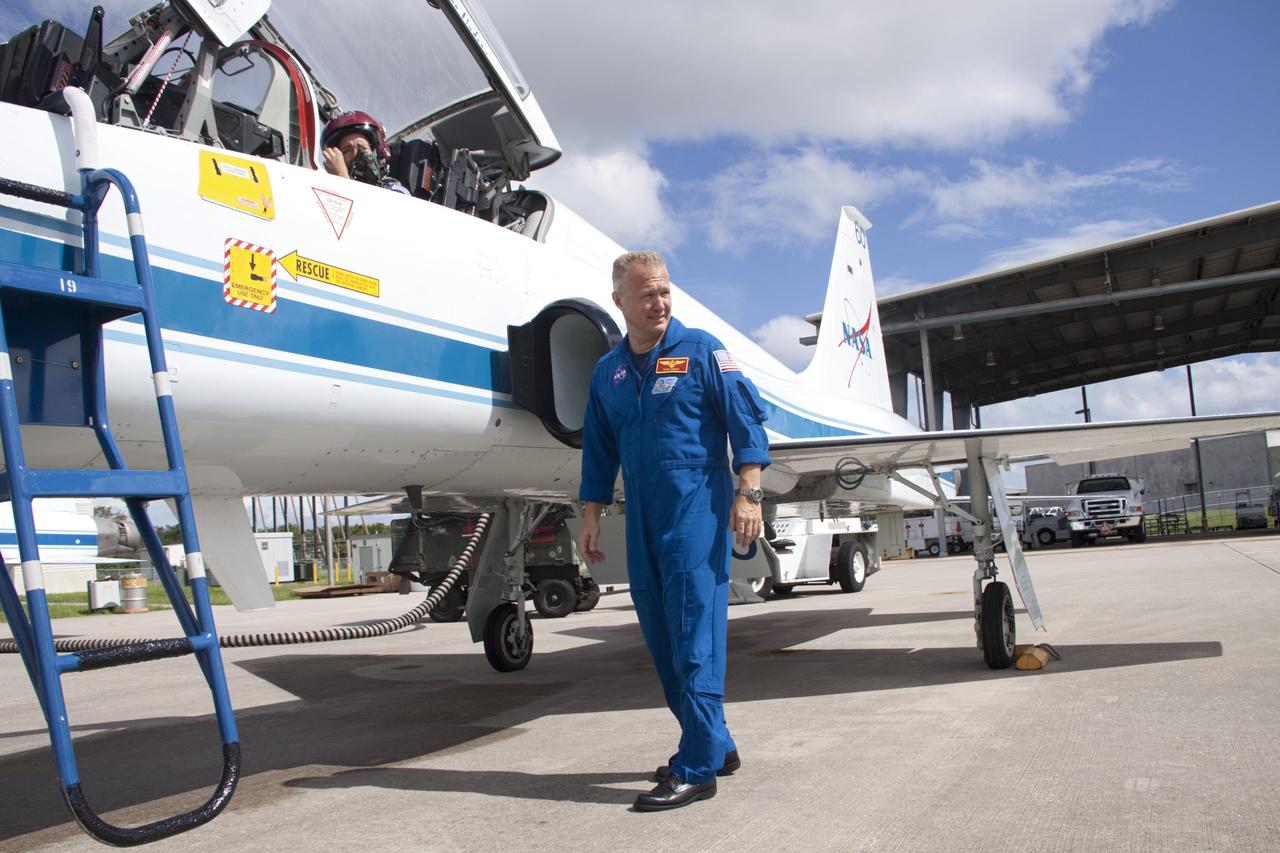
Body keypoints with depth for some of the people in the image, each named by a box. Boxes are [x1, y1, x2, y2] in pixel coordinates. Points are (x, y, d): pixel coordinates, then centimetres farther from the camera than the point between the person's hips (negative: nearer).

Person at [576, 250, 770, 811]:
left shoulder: (701, 350, -1)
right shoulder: (607, 371, 14)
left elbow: (747, 418, -5)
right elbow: (599, 451, 18)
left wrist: (748, 495, -13)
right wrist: (591, 518, 14)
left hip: (697, 507, -6)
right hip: (642, 518, 6)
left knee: (693, 633, -8)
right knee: (660, 635, 9)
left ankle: (698, 769, -2)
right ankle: (715, 744, 23)